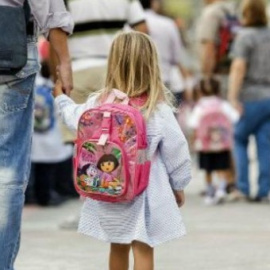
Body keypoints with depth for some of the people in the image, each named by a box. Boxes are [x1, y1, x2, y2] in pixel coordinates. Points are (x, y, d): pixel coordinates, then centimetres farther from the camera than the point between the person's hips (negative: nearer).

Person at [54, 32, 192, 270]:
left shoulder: (99, 103, -5)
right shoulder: (158, 110, -14)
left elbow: (75, 119, 14)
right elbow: (176, 150, -7)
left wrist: (61, 98, 36)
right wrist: (179, 185, 8)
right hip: (144, 193, -4)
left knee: (118, 247, 20)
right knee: (143, 249, -2)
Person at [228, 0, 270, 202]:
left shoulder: (246, 37, -8)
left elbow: (239, 68, -17)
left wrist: (233, 96, -19)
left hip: (252, 97, -5)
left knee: (240, 140, 7)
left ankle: (243, 187, 2)